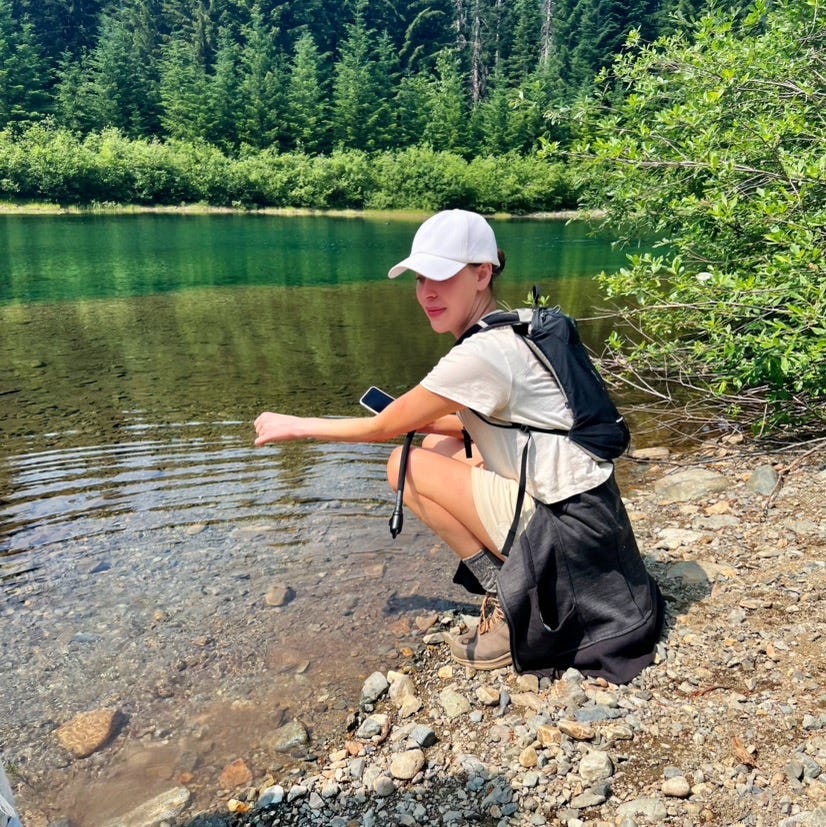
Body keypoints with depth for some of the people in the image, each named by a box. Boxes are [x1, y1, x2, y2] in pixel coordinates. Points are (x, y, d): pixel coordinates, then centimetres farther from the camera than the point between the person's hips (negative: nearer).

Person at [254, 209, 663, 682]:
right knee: (437, 445, 15)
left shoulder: (483, 353, -21)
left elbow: (382, 428, -11)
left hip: (568, 530, -9)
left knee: (408, 465, -6)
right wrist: (414, 419, 10)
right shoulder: (511, 331, 7)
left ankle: (512, 608, 2)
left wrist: (294, 426, 2)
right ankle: (513, 583, 14)